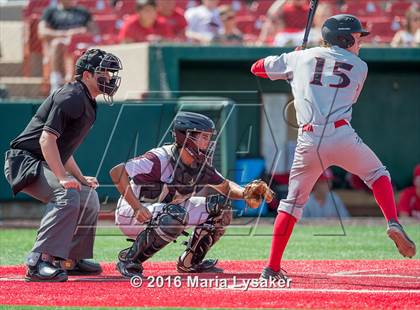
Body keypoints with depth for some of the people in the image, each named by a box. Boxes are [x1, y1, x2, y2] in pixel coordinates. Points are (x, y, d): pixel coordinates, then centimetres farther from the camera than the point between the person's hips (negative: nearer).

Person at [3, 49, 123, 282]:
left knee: (89, 197, 15)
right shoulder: (71, 97, -16)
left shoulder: (88, 103, 16)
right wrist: (63, 178, -32)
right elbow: (47, 138, -26)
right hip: (25, 160, -11)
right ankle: (39, 262, -36)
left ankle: (72, 260, 23)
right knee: (67, 196, -30)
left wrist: (81, 178, 15)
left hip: (44, 165, 11)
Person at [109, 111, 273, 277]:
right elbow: (117, 172, -29)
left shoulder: (200, 164, -4)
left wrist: (245, 193, -17)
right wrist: (137, 207, -36)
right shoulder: (160, 160, -27)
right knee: (176, 216, -38)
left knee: (220, 206, -1)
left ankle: (190, 262, 10)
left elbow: (225, 186, 6)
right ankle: (129, 260, -21)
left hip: (166, 211, 8)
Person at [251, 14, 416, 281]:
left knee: (293, 201, 13)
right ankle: (393, 224, -1)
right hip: (342, 136, -2)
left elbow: (258, 68, 25)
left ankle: (272, 268, 7)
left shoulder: (300, 58, 17)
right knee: (377, 174, 22)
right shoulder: (359, 67, 15)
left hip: (308, 143, 2)